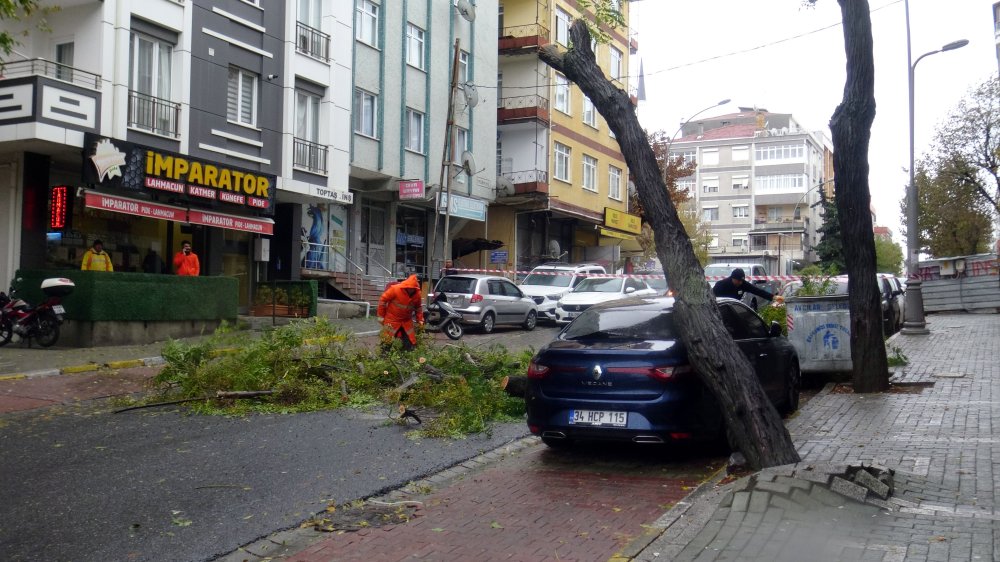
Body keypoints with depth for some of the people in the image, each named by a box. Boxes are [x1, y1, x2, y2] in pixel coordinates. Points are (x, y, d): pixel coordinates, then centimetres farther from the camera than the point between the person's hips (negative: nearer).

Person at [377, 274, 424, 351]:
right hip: (392, 320, -4)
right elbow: (383, 300, -14)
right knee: (387, 341, 0)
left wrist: (420, 320, 5)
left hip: (406, 321, 4)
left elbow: (418, 307, 10)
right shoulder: (395, 289, -23)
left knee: (410, 343, 7)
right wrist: (381, 316, -10)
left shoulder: (417, 294, -9)